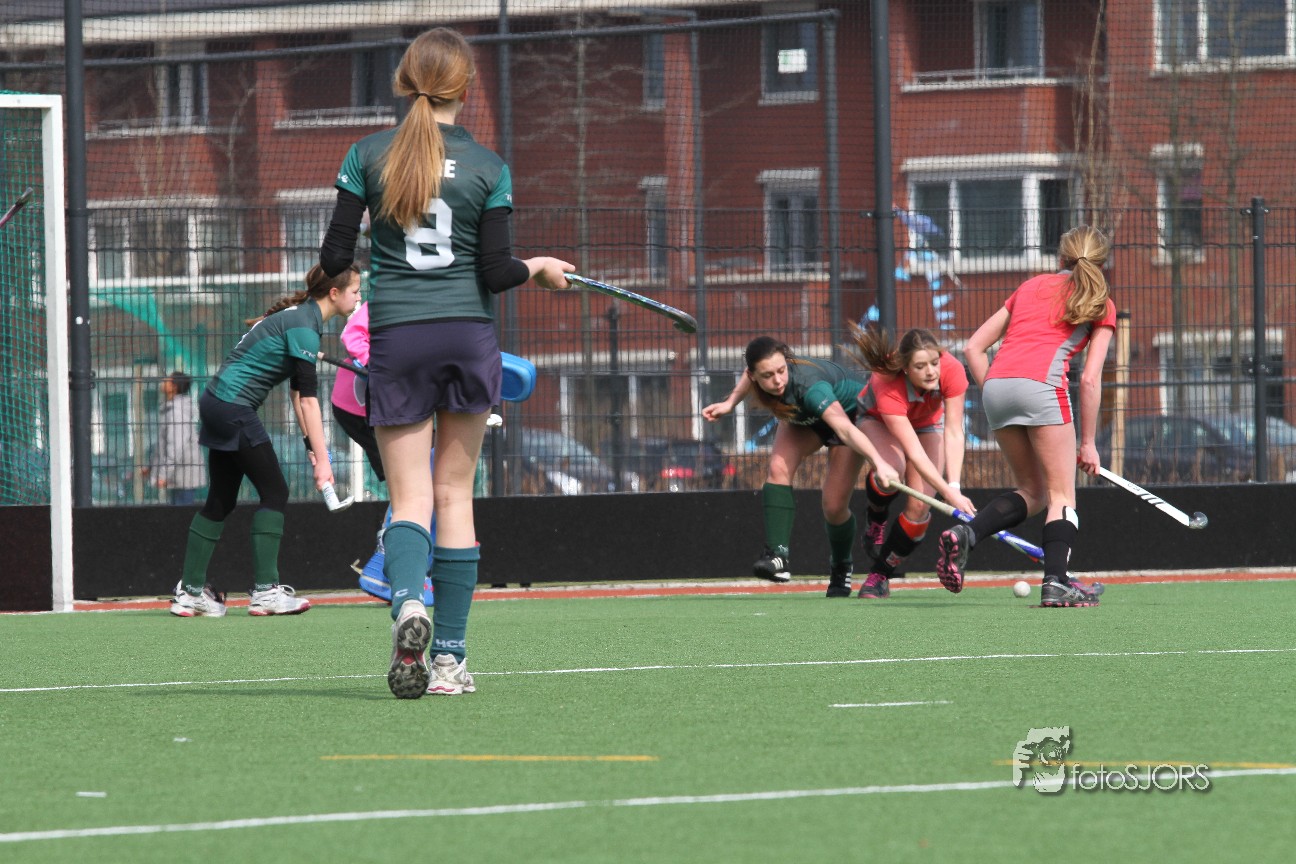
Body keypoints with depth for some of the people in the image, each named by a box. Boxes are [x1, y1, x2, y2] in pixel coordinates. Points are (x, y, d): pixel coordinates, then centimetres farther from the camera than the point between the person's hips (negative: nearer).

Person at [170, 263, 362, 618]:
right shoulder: (303, 325, -15)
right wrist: (321, 458, -19)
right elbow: (308, 397, -19)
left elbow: (299, 392, 17)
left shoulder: (300, 316, 15)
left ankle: (190, 592, 12)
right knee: (274, 491, -6)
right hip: (234, 406, -10)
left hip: (218, 403, 10)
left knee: (221, 501, 11)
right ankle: (265, 590, -8)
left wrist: (311, 444, 12)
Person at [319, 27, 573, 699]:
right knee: (455, 494, 8)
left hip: (395, 338, 0)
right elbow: (495, 273, -2)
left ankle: (407, 601, -30)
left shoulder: (367, 155, -1)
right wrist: (541, 268, 18)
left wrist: (330, 267, 22)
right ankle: (450, 657, 6)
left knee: (410, 497, 1)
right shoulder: (488, 168, -1)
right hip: (468, 335, 0)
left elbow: (335, 258, -2)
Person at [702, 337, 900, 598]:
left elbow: (845, 429, -59)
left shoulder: (809, 386, -47)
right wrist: (730, 402, -7)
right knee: (778, 468, -24)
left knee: (834, 506, -11)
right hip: (804, 419, 5)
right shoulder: (760, 369, -29)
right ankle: (778, 555, -29)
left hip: (849, 412, -5)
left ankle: (841, 568, 20)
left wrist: (880, 463, -71)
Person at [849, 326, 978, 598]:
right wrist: (950, 495, -52)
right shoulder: (887, 388, -42)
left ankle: (880, 575, 4)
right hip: (879, 421, -3)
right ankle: (876, 522, -4)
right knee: (893, 467, -37)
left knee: (920, 506, -14)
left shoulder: (952, 371, -35)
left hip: (927, 423, 3)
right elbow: (915, 452, -45)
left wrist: (954, 487, -44)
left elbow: (954, 433, -33)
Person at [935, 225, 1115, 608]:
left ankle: (965, 534, -5)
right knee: (1061, 495, 4)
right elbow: (1090, 379, 6)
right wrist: (1088, 443, 10)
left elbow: (974, 346, 22)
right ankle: (1056, 583, -10)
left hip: (996, 382, 5)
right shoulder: (1100, 305, 14)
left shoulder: (1031, 286, 27)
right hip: (1041, 383, -5)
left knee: (1033, 492, 16)